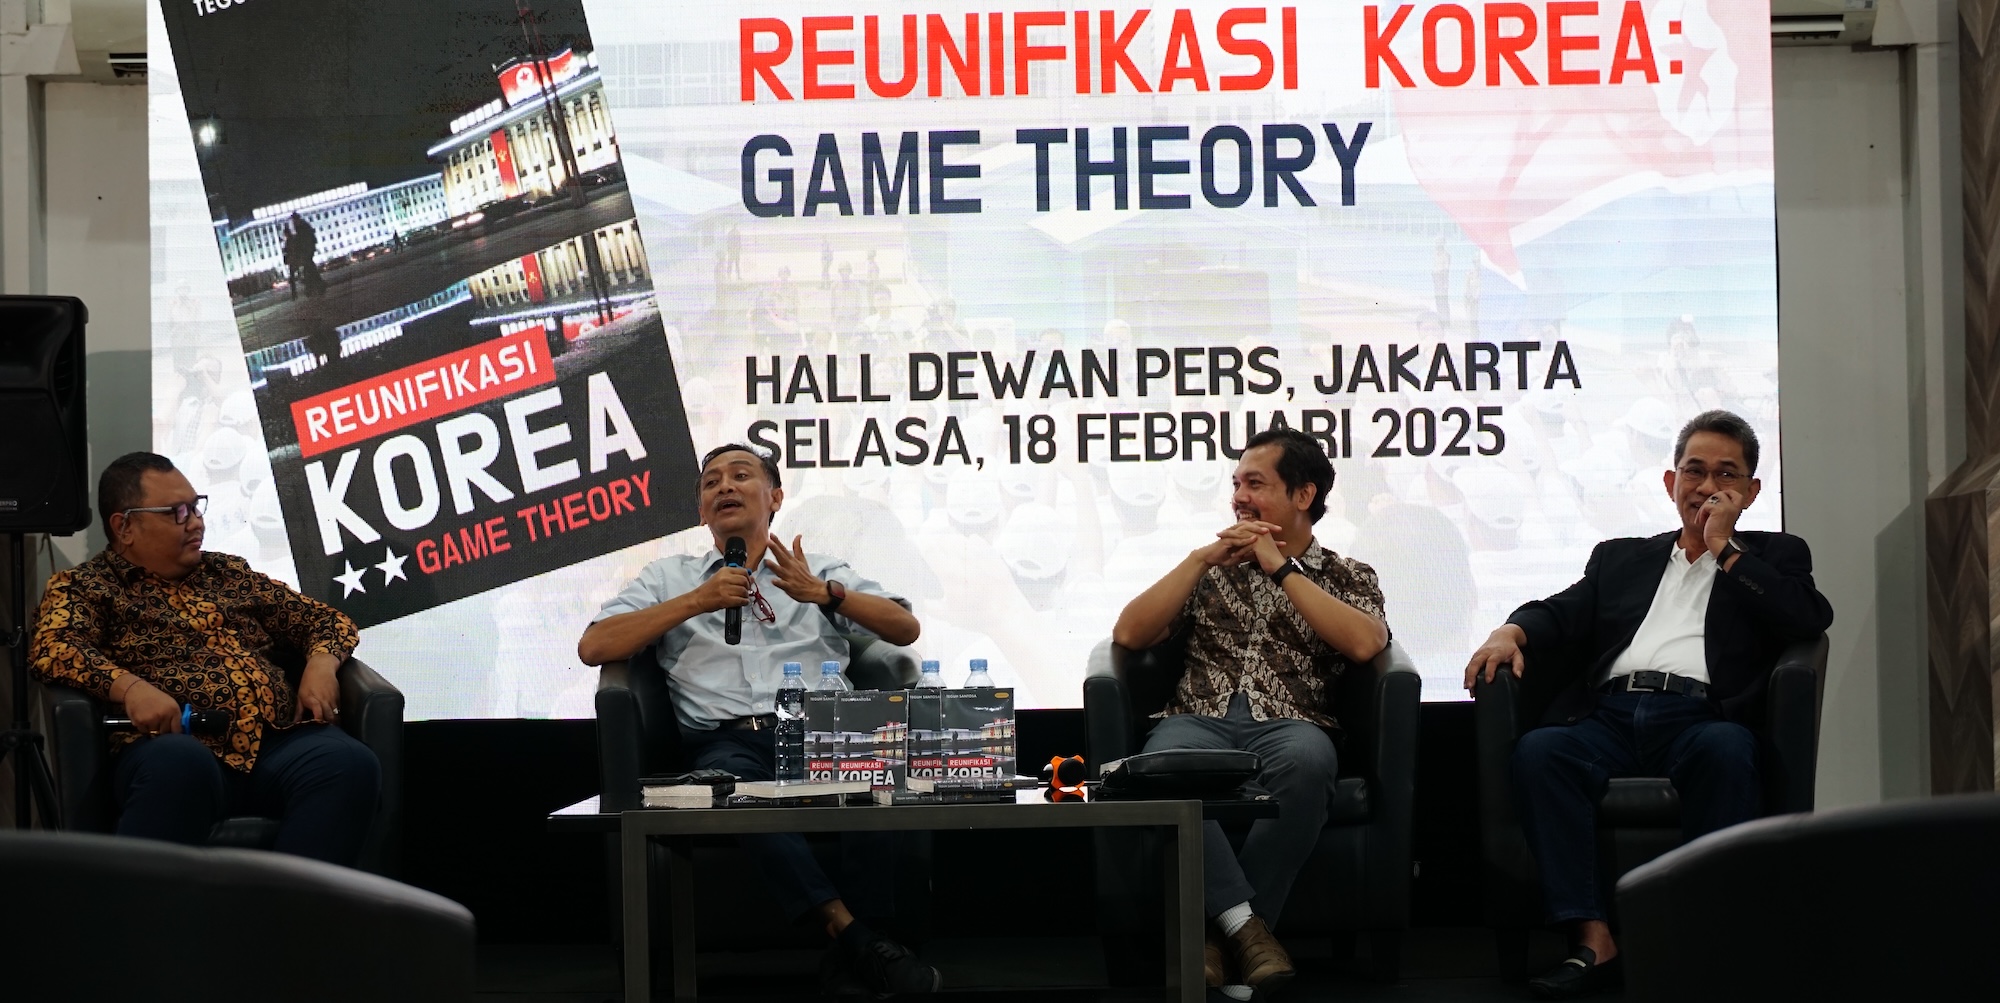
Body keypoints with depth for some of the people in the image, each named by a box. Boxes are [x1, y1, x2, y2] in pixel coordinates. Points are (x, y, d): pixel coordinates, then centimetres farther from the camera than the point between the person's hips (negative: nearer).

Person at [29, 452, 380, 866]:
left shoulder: (230, 574, 29)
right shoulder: (85, 587, 14)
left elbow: (325, 619, 30)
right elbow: (52, 648, -6)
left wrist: (321, 665, 7)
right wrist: (129, 687, -23)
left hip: (279, 739, 5)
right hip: (178, 742, -4)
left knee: (351, 764, -30)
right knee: (178, 767, -42)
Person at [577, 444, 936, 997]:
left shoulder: (821, 571, 26)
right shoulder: (670, 577, 25)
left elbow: (905, 628, 12)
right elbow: (593, 647, 10)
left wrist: (823, 593, -4)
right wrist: (696, 602, 1)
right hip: (728, 740, 0)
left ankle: (856, 946, -28)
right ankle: (848, 932, -36)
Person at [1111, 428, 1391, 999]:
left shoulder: (1348, 578, 19)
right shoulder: (1212, 570, 25)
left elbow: (1364, 644, -5)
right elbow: (1129, 634, 11)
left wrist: (1280, 568, -2)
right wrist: (1203, 559, 5)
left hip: (1289, 724, -1)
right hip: (1200, 721, 1)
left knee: (1306, 760, -39)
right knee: (1162, 767, -37)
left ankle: (1220, 931, -29)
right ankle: (1246, 926, -31)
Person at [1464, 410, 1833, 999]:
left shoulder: (1773, 556, 25)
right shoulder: (1620, 558, 33)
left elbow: (1808, 618, 4)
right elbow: (1562, 615, 19)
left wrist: (1724, 547, 9)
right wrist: (1511, 632, -4)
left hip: (1702, 717, -2)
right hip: (1609, 717, 2)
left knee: (1726, 750, -39)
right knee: (1538, 750, -31)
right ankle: (1595, 942, -35)